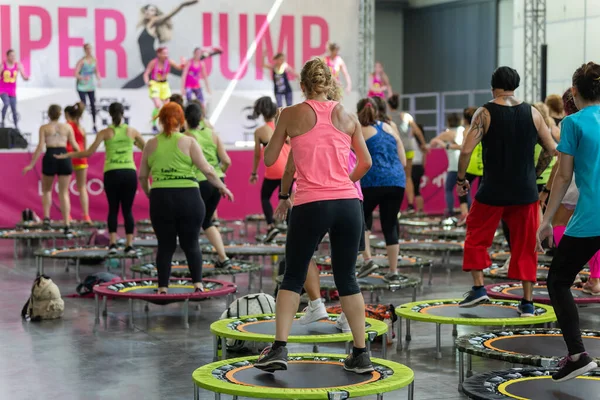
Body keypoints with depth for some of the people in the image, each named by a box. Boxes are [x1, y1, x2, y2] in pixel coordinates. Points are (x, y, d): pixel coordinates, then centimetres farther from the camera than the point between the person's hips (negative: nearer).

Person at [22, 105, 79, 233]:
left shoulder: (44, 128, 6)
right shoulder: (67, 127, 10)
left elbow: (40, 146, -4)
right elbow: (74, 145, 8)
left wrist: (31, 165, -2)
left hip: (50, 157, -1)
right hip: (64, 157, 1)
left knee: (46, 190, 21)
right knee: (64, 193, 5)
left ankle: (47, 217, 3)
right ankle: (67, 224, -4)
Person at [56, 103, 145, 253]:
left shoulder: (105, 133, 1)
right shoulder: (132, 131, 6)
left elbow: (89, 152, -3)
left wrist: (67, 155, 6)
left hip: (112, 173, -1)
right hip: (129, 173, 1)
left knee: (113, 209, 8)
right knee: (127, 210, 6)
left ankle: (112, 243, -2)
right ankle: (129, 244, 2)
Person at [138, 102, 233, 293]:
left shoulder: (151, 145, 7)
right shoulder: (188, 142, 0)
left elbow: (142, 176, 13)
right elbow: (207, 170, -4)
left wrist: (149, 193, 29)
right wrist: (222, 187, 10)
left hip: (160, 198, 2)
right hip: (188, 197, -1)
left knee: (165, 245, 10)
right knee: (191, 243, 10)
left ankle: (163, 287, 10)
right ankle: (198, 284, 5)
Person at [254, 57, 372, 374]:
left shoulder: (292, 114, 2)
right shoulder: (347, 116, 9)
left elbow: (270, 159, 8)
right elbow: (366, 162, 12)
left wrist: (280, 132, 25)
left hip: (311, 205, -2)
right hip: (348, 203, 3)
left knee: (293, 277, 9)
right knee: (347, 279, 12)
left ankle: (279, 348, 0)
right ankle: (361, 354, 12)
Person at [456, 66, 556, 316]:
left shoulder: (485, 113, -6)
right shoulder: (533, 114, 4)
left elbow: (466, 150, -13)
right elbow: (551, 150, 7)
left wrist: (461, 179, 0)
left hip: (493, 190, -2)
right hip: (526, 191, 3)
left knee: (476, 237, 16)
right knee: (525, 245, 10)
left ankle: (478, 288, 7)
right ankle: (527, 303, 11)